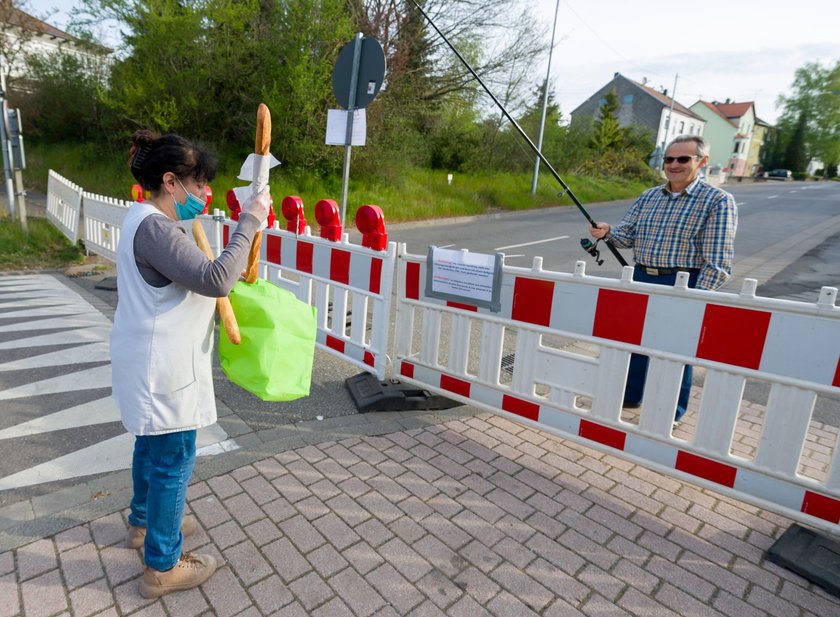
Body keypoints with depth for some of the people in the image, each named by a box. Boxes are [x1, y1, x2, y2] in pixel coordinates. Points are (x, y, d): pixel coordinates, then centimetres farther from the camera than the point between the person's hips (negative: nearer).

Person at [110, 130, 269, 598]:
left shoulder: (146, 221, 10)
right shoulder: (154, 228, -24)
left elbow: (190, 282, 17)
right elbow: (215, 281, -34)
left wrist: (232, 276, 5)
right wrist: (249, 222, -28)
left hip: (154, 364, 11)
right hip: (162, 369, -11)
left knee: (153, 446, 26)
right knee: (174, 460, 3)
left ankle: (144, 521, 48)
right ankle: (163, 567, 21)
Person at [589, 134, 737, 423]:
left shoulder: (718, 201, -8)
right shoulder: (649, 197, 10)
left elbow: (718, 261, -12)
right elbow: (627, 235, 12)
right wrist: (607, 231, -10)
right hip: (641, 278, 6)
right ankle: (630, 395, 36)